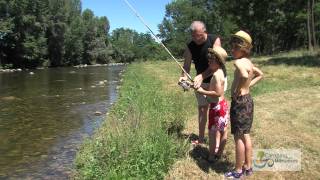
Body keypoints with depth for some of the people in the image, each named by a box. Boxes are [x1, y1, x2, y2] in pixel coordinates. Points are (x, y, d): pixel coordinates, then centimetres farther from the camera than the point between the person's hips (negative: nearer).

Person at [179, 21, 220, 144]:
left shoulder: (214, 41, -20)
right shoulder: (190, 47, -9)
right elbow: (186, 66, -10)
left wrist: (201, 76, -38)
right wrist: (184, 76, -31)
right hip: (201, 81, 4)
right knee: (202, 108, 9)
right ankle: (201, 138, 21)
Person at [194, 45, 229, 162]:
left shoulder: (216, 74, -22)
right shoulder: (222, 71, 8)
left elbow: (218, 93, -28)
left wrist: (203, 92, -21)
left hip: (216, 106, -10)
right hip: (223, 104, 10)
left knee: (212, 131, 3)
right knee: (222, 130, 16)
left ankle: (212, 156, 16)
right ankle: (219, 153, 31)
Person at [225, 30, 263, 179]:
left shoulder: (238, 62, -20)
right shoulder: (248, 62, 8)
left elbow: (244, 76, -41)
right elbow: (260, 74, 24)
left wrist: (236, 90, -26)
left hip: (239, 102, -9)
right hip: (248, 100, 9)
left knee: (239, 137, 3)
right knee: (246, 136, 18)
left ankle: (238, 171, 17)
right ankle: (248, 167, 31)